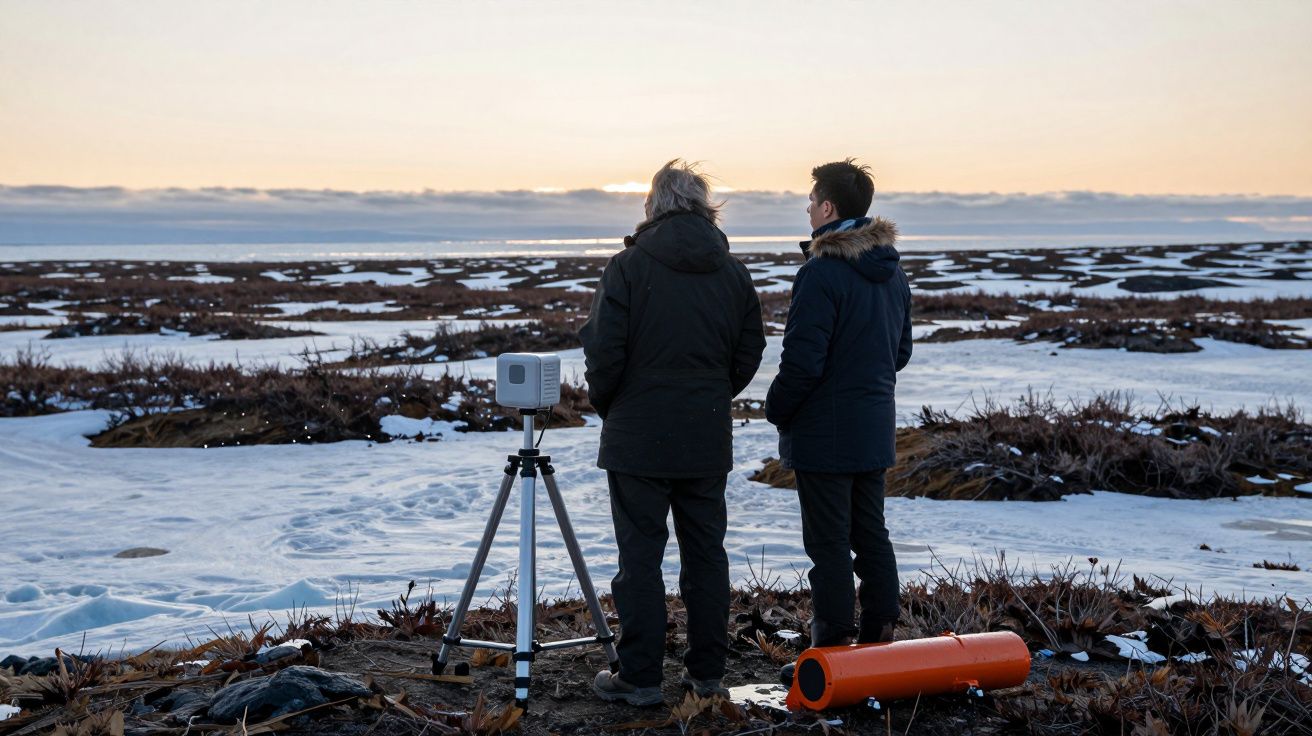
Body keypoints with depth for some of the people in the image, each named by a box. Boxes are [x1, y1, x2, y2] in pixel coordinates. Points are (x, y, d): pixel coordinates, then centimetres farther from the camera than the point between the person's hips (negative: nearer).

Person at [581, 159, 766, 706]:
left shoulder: (628, 266, -9)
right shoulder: (733, 272, 5)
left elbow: (604, 352, -11)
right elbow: (749, 356, 9)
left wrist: (606, 406, 6)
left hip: (637, 438, -4)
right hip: (708, 441, 4)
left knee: (640, 558, 1)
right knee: (706, 554, 11)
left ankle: (640, 678, 5)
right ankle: (707, 673, 18)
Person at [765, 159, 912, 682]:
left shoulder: (822, 272, -19)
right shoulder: (892, 272, 8)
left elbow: (802, 361, -20)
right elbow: (901, 350, 17)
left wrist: (777, 409, -5)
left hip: (825, 434, -8)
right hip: (875, 429, 8)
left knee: (829, 545, -1)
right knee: (871, 535, 15)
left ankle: (832, 654, 4)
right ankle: (879, 643, 22)